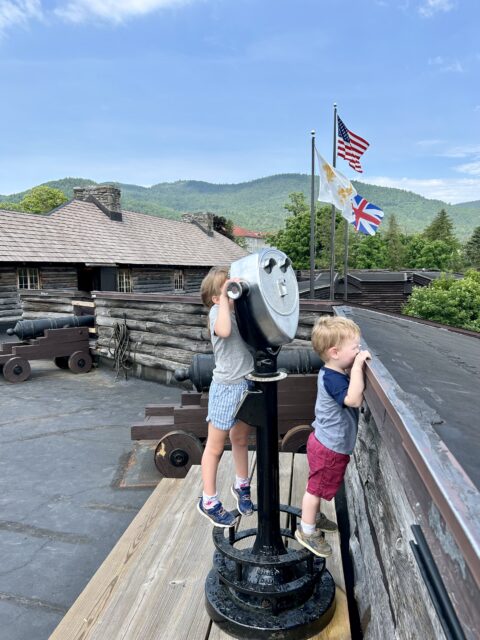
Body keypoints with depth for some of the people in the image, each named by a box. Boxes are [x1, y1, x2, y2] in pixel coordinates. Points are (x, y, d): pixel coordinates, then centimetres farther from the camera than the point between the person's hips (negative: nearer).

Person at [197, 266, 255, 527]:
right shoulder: (217, 310, -15)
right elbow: (224, 331, -35)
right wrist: (226, 299, -28)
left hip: (247, 385, 6)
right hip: (226, 387, -6)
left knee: (241, 440, 23)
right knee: (215, 446, 10)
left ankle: (241, 486, 45)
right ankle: (208, 501, 26)